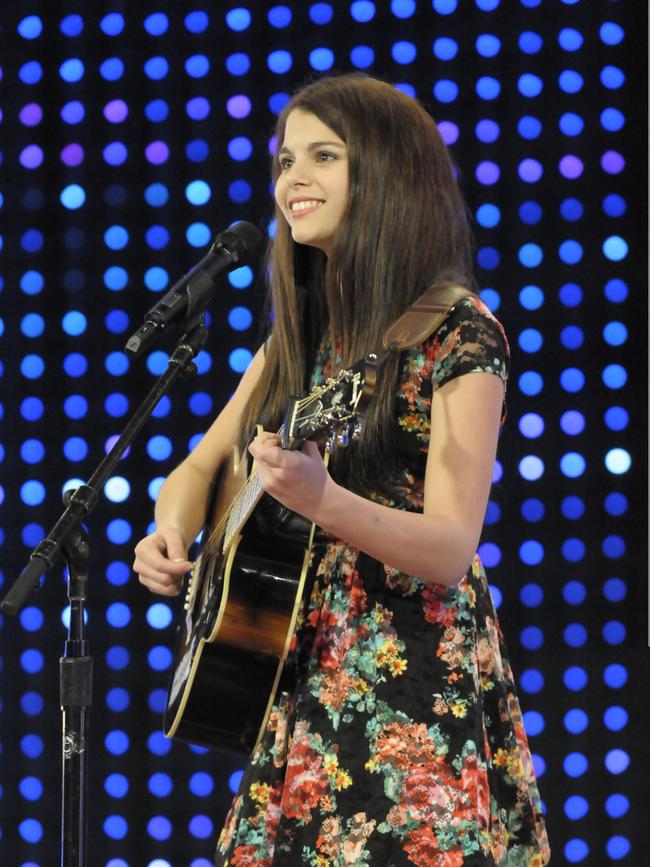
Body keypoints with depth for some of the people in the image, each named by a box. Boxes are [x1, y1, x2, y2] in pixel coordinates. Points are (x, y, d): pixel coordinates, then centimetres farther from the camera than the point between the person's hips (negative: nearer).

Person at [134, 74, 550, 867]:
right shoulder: (302, 329, 10)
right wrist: (173, 530, -3)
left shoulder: (457, 334, -10)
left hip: (415, 686, -7)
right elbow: (201, 465, 19)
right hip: (305, 676, 7)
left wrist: (324, 502, -34)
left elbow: (452, 549, -17)